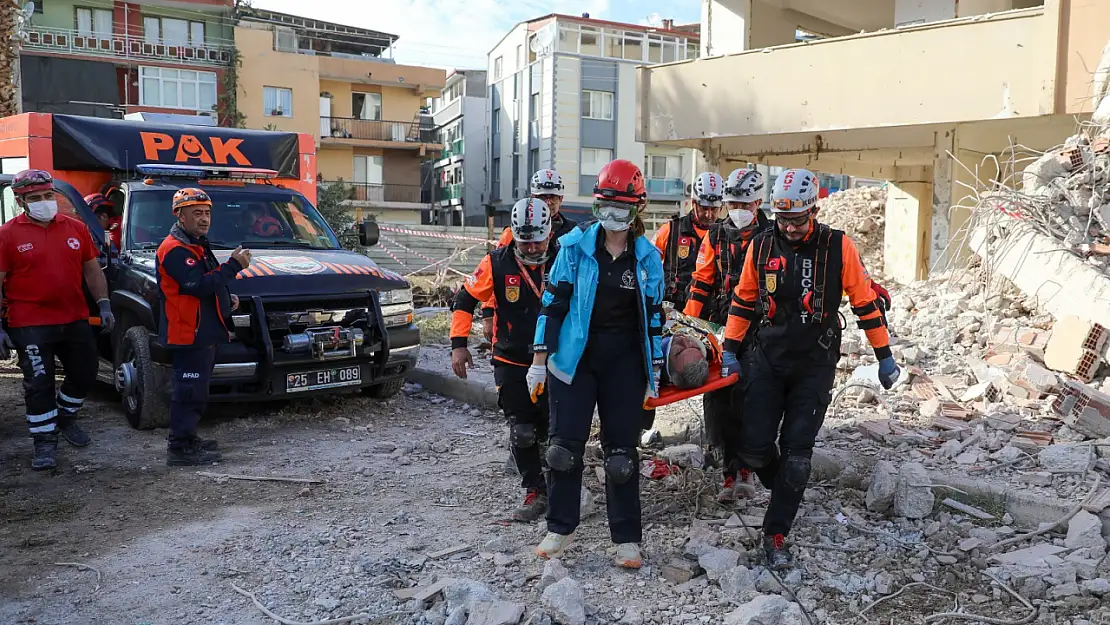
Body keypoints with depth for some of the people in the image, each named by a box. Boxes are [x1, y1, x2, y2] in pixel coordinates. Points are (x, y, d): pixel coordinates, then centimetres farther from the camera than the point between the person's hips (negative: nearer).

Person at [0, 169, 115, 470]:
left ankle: (65, 419, 39)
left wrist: (103, 304, 4)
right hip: (31, 326, -4)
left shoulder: (76, 228, 6)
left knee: (85, 375, 15)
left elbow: (92, 270, 13)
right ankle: (45, 441, 12)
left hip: (76, 321, 5)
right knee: (39, 384, 0)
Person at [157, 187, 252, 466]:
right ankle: (180, 449, -1)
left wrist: (227, 298, 12)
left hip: (204, 332, 11)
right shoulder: (174, 250, -16)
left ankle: (188, 438, 28)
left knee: (195, 390, 18)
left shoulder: (197, 245, 18)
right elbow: (198, 286, -26)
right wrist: (234, 265, -23)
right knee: (189, 391, -7)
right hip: (188, 334, -11)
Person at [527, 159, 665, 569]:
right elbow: (553, 303, -1)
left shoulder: (647, 257, 3)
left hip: (624, 363, 1)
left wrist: (654, 374, 8)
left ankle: (627, 539, 17)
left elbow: (653, 317, 9)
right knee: (564, 446, 1)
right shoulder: (575, 246, -2)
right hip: (574, 358, -1)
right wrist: (539, 360, -4)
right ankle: (560, 528, 20)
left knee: (621, 453, 5)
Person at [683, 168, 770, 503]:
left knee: (746, 397, -10)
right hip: (719, 327, 4)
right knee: (717, 398, 0)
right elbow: (702, 281, 13)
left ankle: (745, 468, 3)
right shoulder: (716, 235, 11)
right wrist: (689, 322, 7)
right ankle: (732, 470, 9)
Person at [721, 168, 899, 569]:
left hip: (814, 365, -2)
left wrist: (884, 356, 3)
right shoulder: (761, 245, -1)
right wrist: (730, 349, 11)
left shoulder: (838, 246, -7)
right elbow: (743, 299, 10)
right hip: (766, 359, 2)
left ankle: (776, 535, 10)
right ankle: (783, 487, 31)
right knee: (753, 447, -2)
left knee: (796, 452, -3)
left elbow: (864, 301, 0)